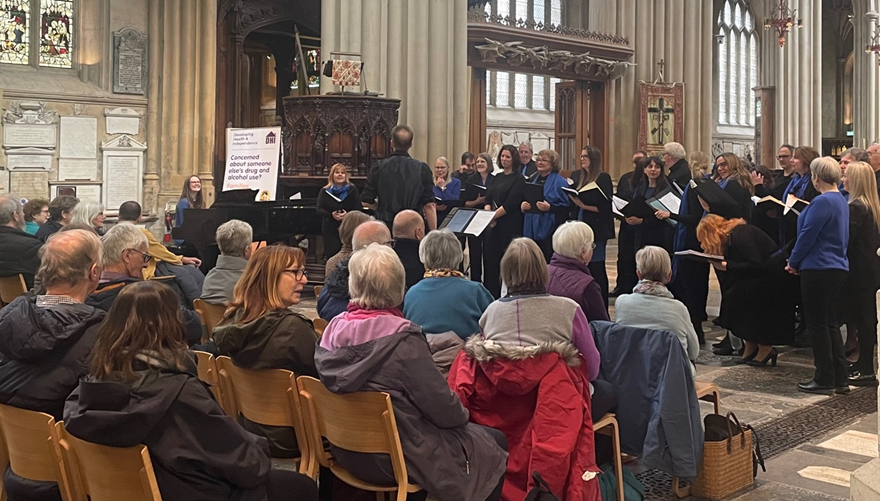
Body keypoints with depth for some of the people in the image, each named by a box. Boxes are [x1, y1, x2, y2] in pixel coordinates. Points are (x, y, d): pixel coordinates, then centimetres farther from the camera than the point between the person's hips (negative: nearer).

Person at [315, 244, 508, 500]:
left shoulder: (333, 330, -6)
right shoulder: (403, 339, -26)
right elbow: (440, 401, -20)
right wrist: (462, 413, 3)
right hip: (398, 457, -8)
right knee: (493, 445, 12)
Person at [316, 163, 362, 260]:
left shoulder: (352, 190, 6)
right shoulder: (324, 191, 7)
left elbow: (359, 208, -2)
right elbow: (319, 210, -1)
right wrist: (331, 215, -20)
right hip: (330, 230, 0)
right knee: (331, 255, -2)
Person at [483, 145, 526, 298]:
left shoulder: (518, 179, -4)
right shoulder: (497, 177, 16)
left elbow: (511, 204, -13)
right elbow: (488, 198, 11)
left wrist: (493, 216, -15)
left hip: (510, 226, -7)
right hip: (493, 226, 7)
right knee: (489, 260, 6)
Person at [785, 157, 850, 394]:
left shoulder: (822, 202, -18)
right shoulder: (841, 201, 13)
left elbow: (807, 235, -17)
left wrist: (793, 262, -2)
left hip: (819, 269, -9)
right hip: (837, 266, 9)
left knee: (818, 324, 0)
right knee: (830, 323, 15)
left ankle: (825, 380, 7)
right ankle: (839, 379, 18)